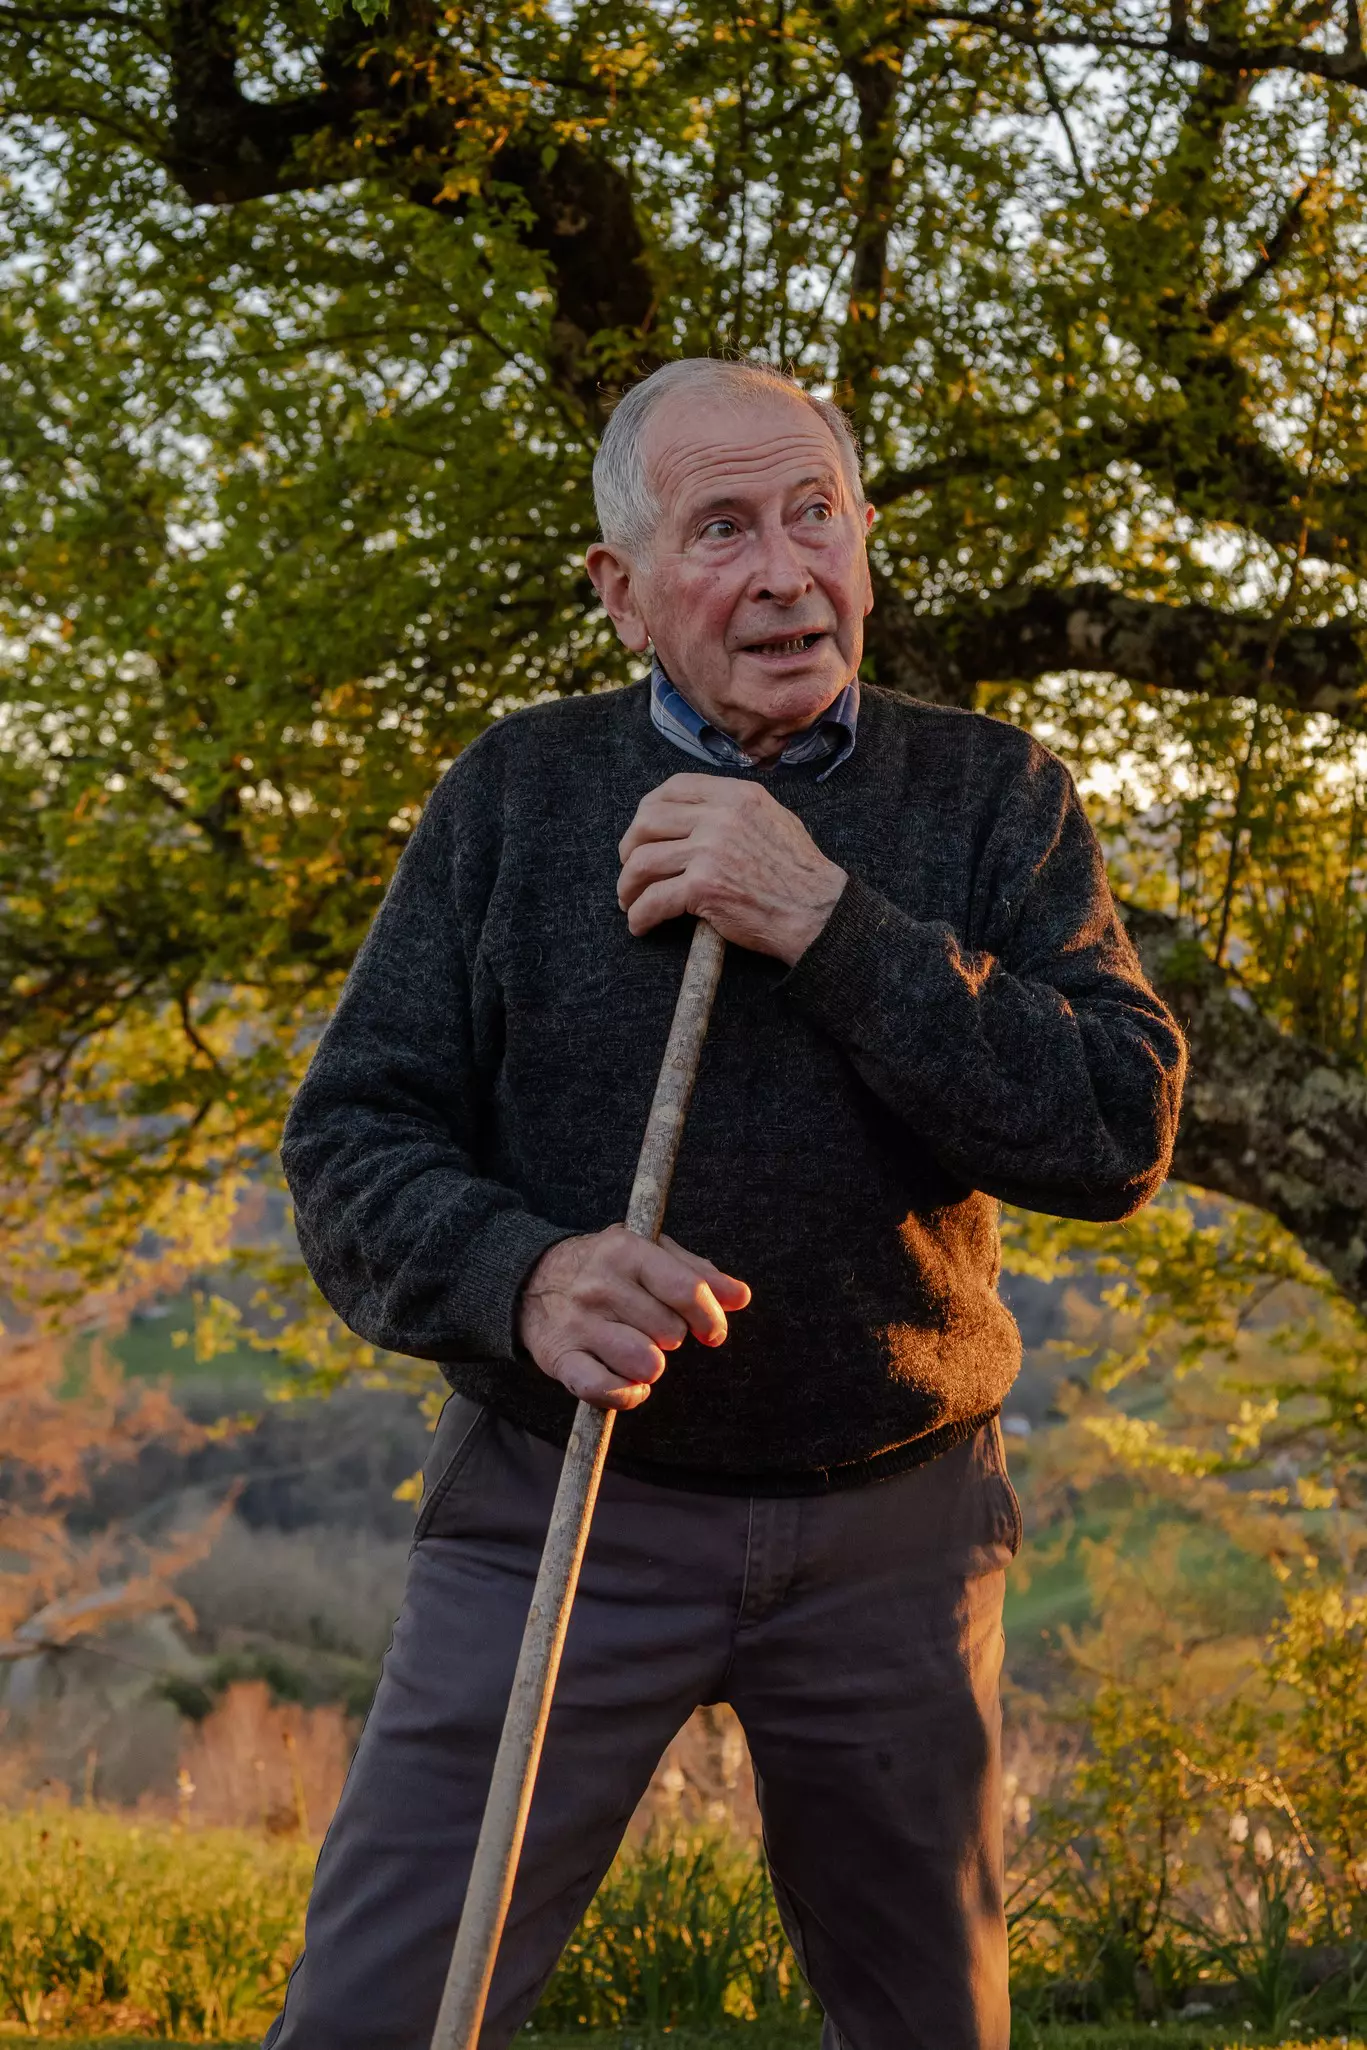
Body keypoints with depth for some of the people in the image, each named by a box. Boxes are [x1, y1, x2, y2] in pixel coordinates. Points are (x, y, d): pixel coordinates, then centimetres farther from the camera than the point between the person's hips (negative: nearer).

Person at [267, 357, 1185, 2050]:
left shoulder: (992, 797, 0)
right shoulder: (515, 792, 0)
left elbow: (1120, 1132, -12)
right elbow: (351, 1148, -3)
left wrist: (828, 922, -21)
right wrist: (524, 1279, -24)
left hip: (892, 1529, 1)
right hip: (558, 1507, -1)